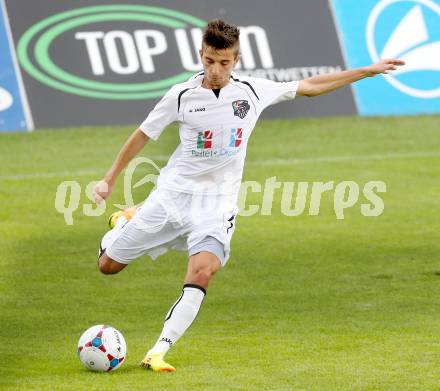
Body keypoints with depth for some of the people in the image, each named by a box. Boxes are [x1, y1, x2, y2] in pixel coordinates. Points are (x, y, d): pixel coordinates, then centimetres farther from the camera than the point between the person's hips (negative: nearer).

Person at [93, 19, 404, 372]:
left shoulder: (253, 91, -3)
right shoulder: (181, 95, -7)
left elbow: (309, 86, 9)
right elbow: (143, 135, 6)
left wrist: (367, 71, 10)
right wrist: (110, 179, 7)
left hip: (217, 204, 0)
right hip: (172, 194, 0)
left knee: (201, 274, -26)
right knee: (109, 264, 5)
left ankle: (158, 352, -23)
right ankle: (124, 221, 40)